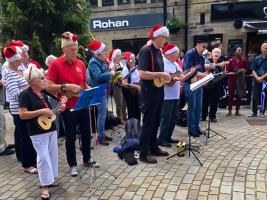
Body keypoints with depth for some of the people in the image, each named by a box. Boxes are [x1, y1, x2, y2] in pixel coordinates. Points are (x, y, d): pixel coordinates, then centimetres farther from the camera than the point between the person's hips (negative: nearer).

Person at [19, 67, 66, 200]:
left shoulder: (45, 93, 10)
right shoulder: (25, 94, -12)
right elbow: (22, 115, -18)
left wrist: (59, 109, 3)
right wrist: (41, 112, -23)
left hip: (51, 128, 8)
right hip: (38, 132, -8)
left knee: (52, 155, 14)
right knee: (43, 157, -6)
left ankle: (49, 180, 28)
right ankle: (44, 186, 3)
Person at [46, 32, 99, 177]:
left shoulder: (81, 64, 6)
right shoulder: (55, 64, -9)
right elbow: (48, 87, -14)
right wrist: (66, 87, -23)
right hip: (68, 107, -5)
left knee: (86, 133, 14)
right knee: (71, 136, 6)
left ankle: (87, 159, 34)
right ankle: (72, 165, 23)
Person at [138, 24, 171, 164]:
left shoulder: (158, 51, 12)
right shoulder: (146, 51, -16)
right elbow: (142, 74, -25)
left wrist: (167, 76, 7)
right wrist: (161, 75, -22)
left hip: (158, 91, 9)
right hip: (149, 91, -9)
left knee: (156, 122, 16)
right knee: (148, 122, -1)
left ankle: (154, 148, 30)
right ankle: (143, 154, 10)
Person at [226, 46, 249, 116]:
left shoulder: (244, 60, 2)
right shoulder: (231, 60, -4)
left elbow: (246, 69, 8)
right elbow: (228, 71, -4)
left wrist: (242, 70, -12)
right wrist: (235, 73, -17)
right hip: (232, 79, -2)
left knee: (239, 95, 6)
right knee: (231, 94, 2)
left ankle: (237, 110, 15)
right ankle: (229, 110, 8)